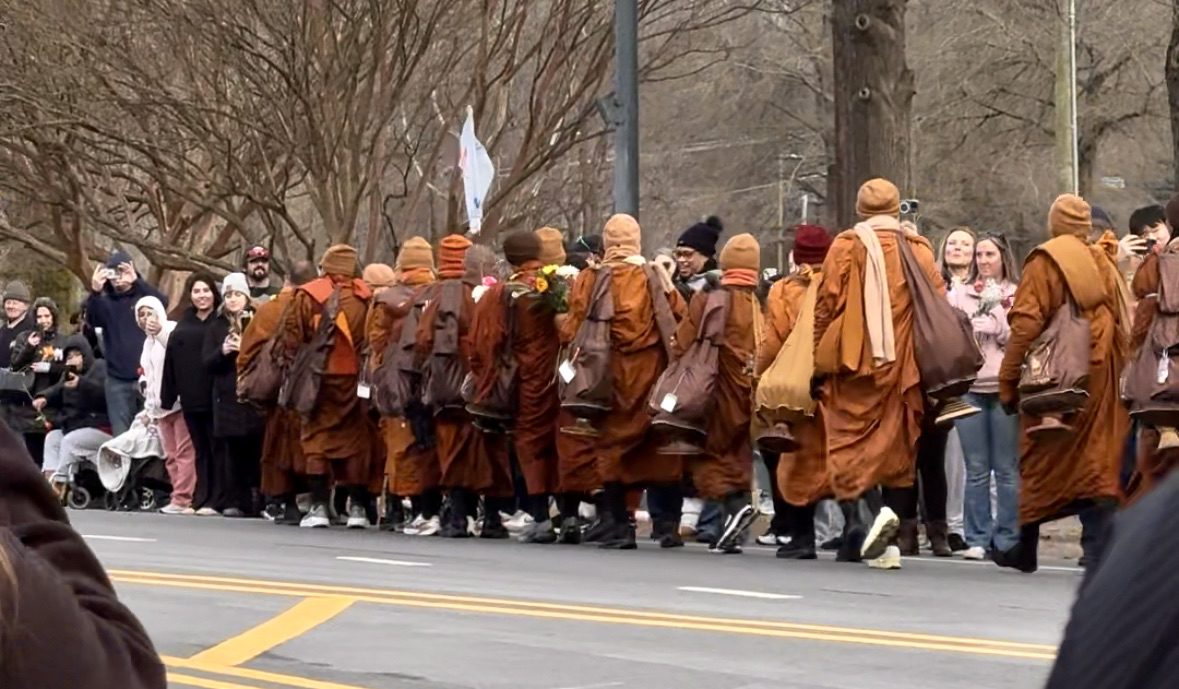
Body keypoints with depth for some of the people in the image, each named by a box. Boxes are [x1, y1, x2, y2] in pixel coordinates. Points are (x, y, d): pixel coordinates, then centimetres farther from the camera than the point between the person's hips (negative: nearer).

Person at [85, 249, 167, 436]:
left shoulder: (144, 296, 5)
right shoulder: (105, 302, 9)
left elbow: (162, 303, -16)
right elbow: (92, 320, -10)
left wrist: (137, 282, -29)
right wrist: (95, 292, -30)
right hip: (118, 380, 2)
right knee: (121, 436, 3)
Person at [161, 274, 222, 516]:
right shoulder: (182, 327, 14)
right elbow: (171, 362, 12)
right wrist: (168, 396, 6)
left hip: (215, 397, -5)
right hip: (191, 399, 5)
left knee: (216, 448, -2)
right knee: (200, 450, 10)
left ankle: (215, 499, -1)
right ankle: (202, 498, 13)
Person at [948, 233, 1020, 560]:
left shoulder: (1017, 295, 6)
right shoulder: (959, 293, 13)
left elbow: (1016, 337, -3)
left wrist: (996, 307, -6)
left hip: (1005, 386, -2)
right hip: (968, 386, 2)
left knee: (1007, 468, 0)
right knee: (976, 468, 3)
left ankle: (1007, 540, 4)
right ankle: (977, 538, 7)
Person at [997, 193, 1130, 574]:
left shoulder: (1044, 263, -7)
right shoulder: (1104, 263, 7)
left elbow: (1025, 326, -12)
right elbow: (1121, 324, 5)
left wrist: (1008, 382, -8)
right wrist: (1118, 375, 10)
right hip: (1100, 376, 3)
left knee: (1041, 462, 9)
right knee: (1100, 462, 3)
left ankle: (1026, 549, 19)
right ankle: (1106, 547, -9)